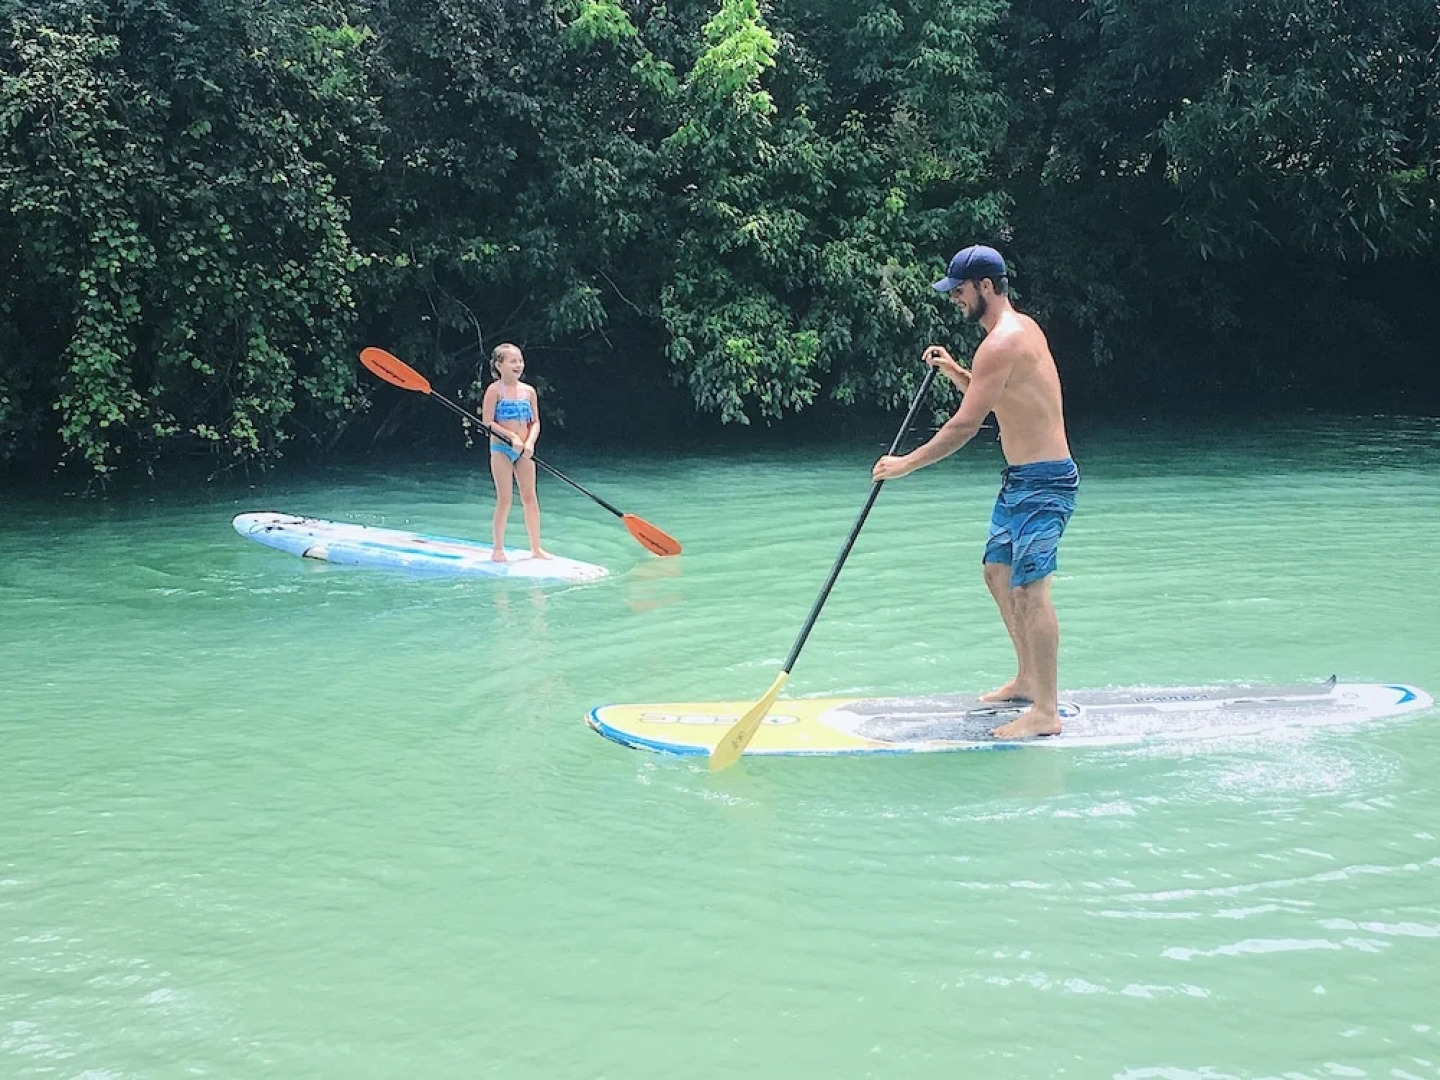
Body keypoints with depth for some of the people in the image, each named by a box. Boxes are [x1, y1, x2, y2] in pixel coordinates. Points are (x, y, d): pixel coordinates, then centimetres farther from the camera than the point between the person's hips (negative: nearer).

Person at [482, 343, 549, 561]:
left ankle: (536, 547, 11)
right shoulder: (495, 390, -7)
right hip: (501, 449, -4)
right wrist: (512, 437, -19)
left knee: (530, 497, 4)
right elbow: (488, 422, -12)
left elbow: (535, 422, 7)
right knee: (504, 498, -4)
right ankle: (498, 548, 6)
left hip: (524, 451, 4)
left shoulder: (528, 391, 7)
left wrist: (529, 442, -11)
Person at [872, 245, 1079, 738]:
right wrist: (954, 371, 11)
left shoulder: (1001, 342, -19)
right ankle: (1027, 680, 30)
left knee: (1029, 589, -11)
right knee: (998, 571, 19)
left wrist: (906, 463, -15)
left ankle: (1046, 712, -9)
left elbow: (965, 425, -22)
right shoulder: (1022, 328, 13)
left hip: (1040, 482, -11)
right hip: (1024, 479, 11)